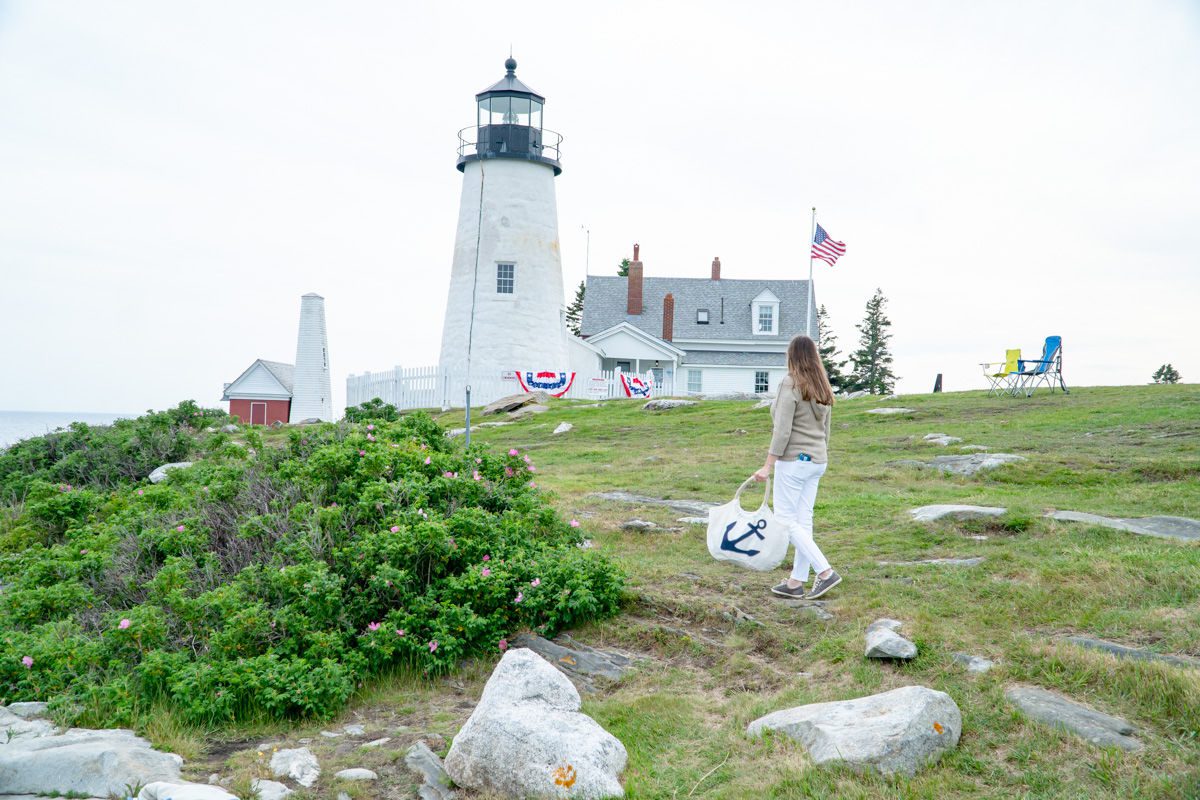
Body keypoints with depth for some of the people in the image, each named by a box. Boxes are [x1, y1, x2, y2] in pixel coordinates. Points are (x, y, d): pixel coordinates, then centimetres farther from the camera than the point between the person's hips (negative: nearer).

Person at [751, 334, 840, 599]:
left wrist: (768, 466, -15)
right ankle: (796, 582, 15)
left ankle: (825, 572, -7)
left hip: (793, 460, -8)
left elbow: (782, 431, -18)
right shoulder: (823, 388, 11)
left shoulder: (790, 384, -14)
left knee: (785, 520, -1)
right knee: (803, 520, 10)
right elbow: (825, 431, 16)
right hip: (817, 461, 8)